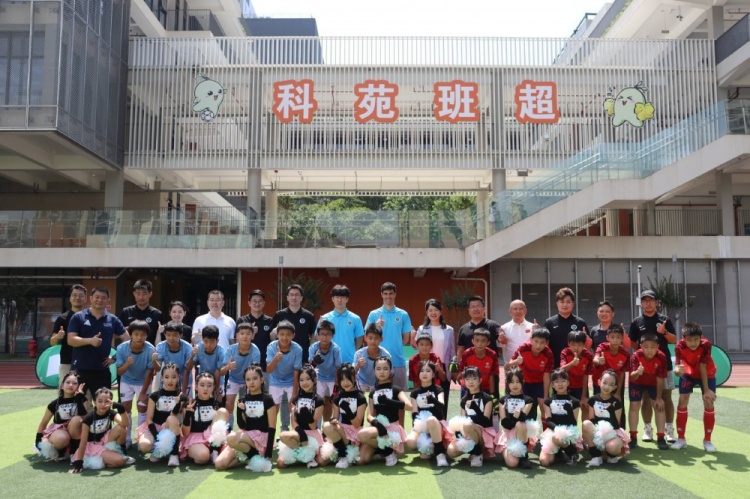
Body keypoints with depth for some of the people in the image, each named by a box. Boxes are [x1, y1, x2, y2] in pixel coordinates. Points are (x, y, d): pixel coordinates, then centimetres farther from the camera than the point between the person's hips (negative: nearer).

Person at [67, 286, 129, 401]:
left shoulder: (113, 320, 6)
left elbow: (127, 340, 9)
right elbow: (71, 340, -8)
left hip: (102, 369, 2)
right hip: (80, 368, -2)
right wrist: (90, 341, -24)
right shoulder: (78, 317, 0)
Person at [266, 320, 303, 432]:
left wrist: (294, 393, -14)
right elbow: (268, 370, -29)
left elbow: (296, 372, -18)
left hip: (291, 382, 0)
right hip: (275, 382, 1)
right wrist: (275, 359, -49)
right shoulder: (271, 347, -24)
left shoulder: (297, 349, -25)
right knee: (274, 408, 3)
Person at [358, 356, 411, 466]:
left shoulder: (395, 389, 1)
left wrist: (389, 402, -26)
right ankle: (380, 448, 11)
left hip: (391, 427, -4)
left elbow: (409, 406, -15)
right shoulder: (373, 392, 13)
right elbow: (369, 416, 5)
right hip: (377, 426, 4)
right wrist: (375, 422, -19)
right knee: (362, 459, -18)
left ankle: (388, 451, -8)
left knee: (362, 434, -31)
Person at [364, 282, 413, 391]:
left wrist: (396, 348, 3)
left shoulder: (403, 315, 5)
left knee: (400, 390, 5)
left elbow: (406, 339, 10)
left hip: (398, 361, 1)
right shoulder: (373, 314, 4)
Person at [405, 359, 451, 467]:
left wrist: (433, 400, -38)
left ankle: (440, 453, -30)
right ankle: (425, 449, 1)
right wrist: (416, 425, -17)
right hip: (420, 425, 3)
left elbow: (442, 406, -16)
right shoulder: (415, 393, 11)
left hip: (436, 424, -3)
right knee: (410, 441, -32)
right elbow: (414, 413, 4)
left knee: (431, 420, -41)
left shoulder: (438, 390, 3)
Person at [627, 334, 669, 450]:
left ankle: (660, 438, 4)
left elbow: (660, 379, -21)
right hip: (637, 383, -1)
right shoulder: (636, 356, -33)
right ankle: (633, 437, 4)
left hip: (654, 383, 1)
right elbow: (632, 377, -38)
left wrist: (659, 397, -16)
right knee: (634, 406, -5)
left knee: (659, 406, -6)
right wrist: (637, 373, -63)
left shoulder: (661, 357, -30)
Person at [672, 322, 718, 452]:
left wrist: (706, 390, -29)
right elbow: (677, 367, -36)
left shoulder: (706, 345, -34)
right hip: (688, 374, 1)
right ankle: (681, 439, 3)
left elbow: (702, 368, -31)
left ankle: (707, 440, 5)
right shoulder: (679, 346, -31)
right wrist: (678, 370, -60)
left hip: (707, 374, -1)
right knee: (682, 401, -7)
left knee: (709, 403, -9)